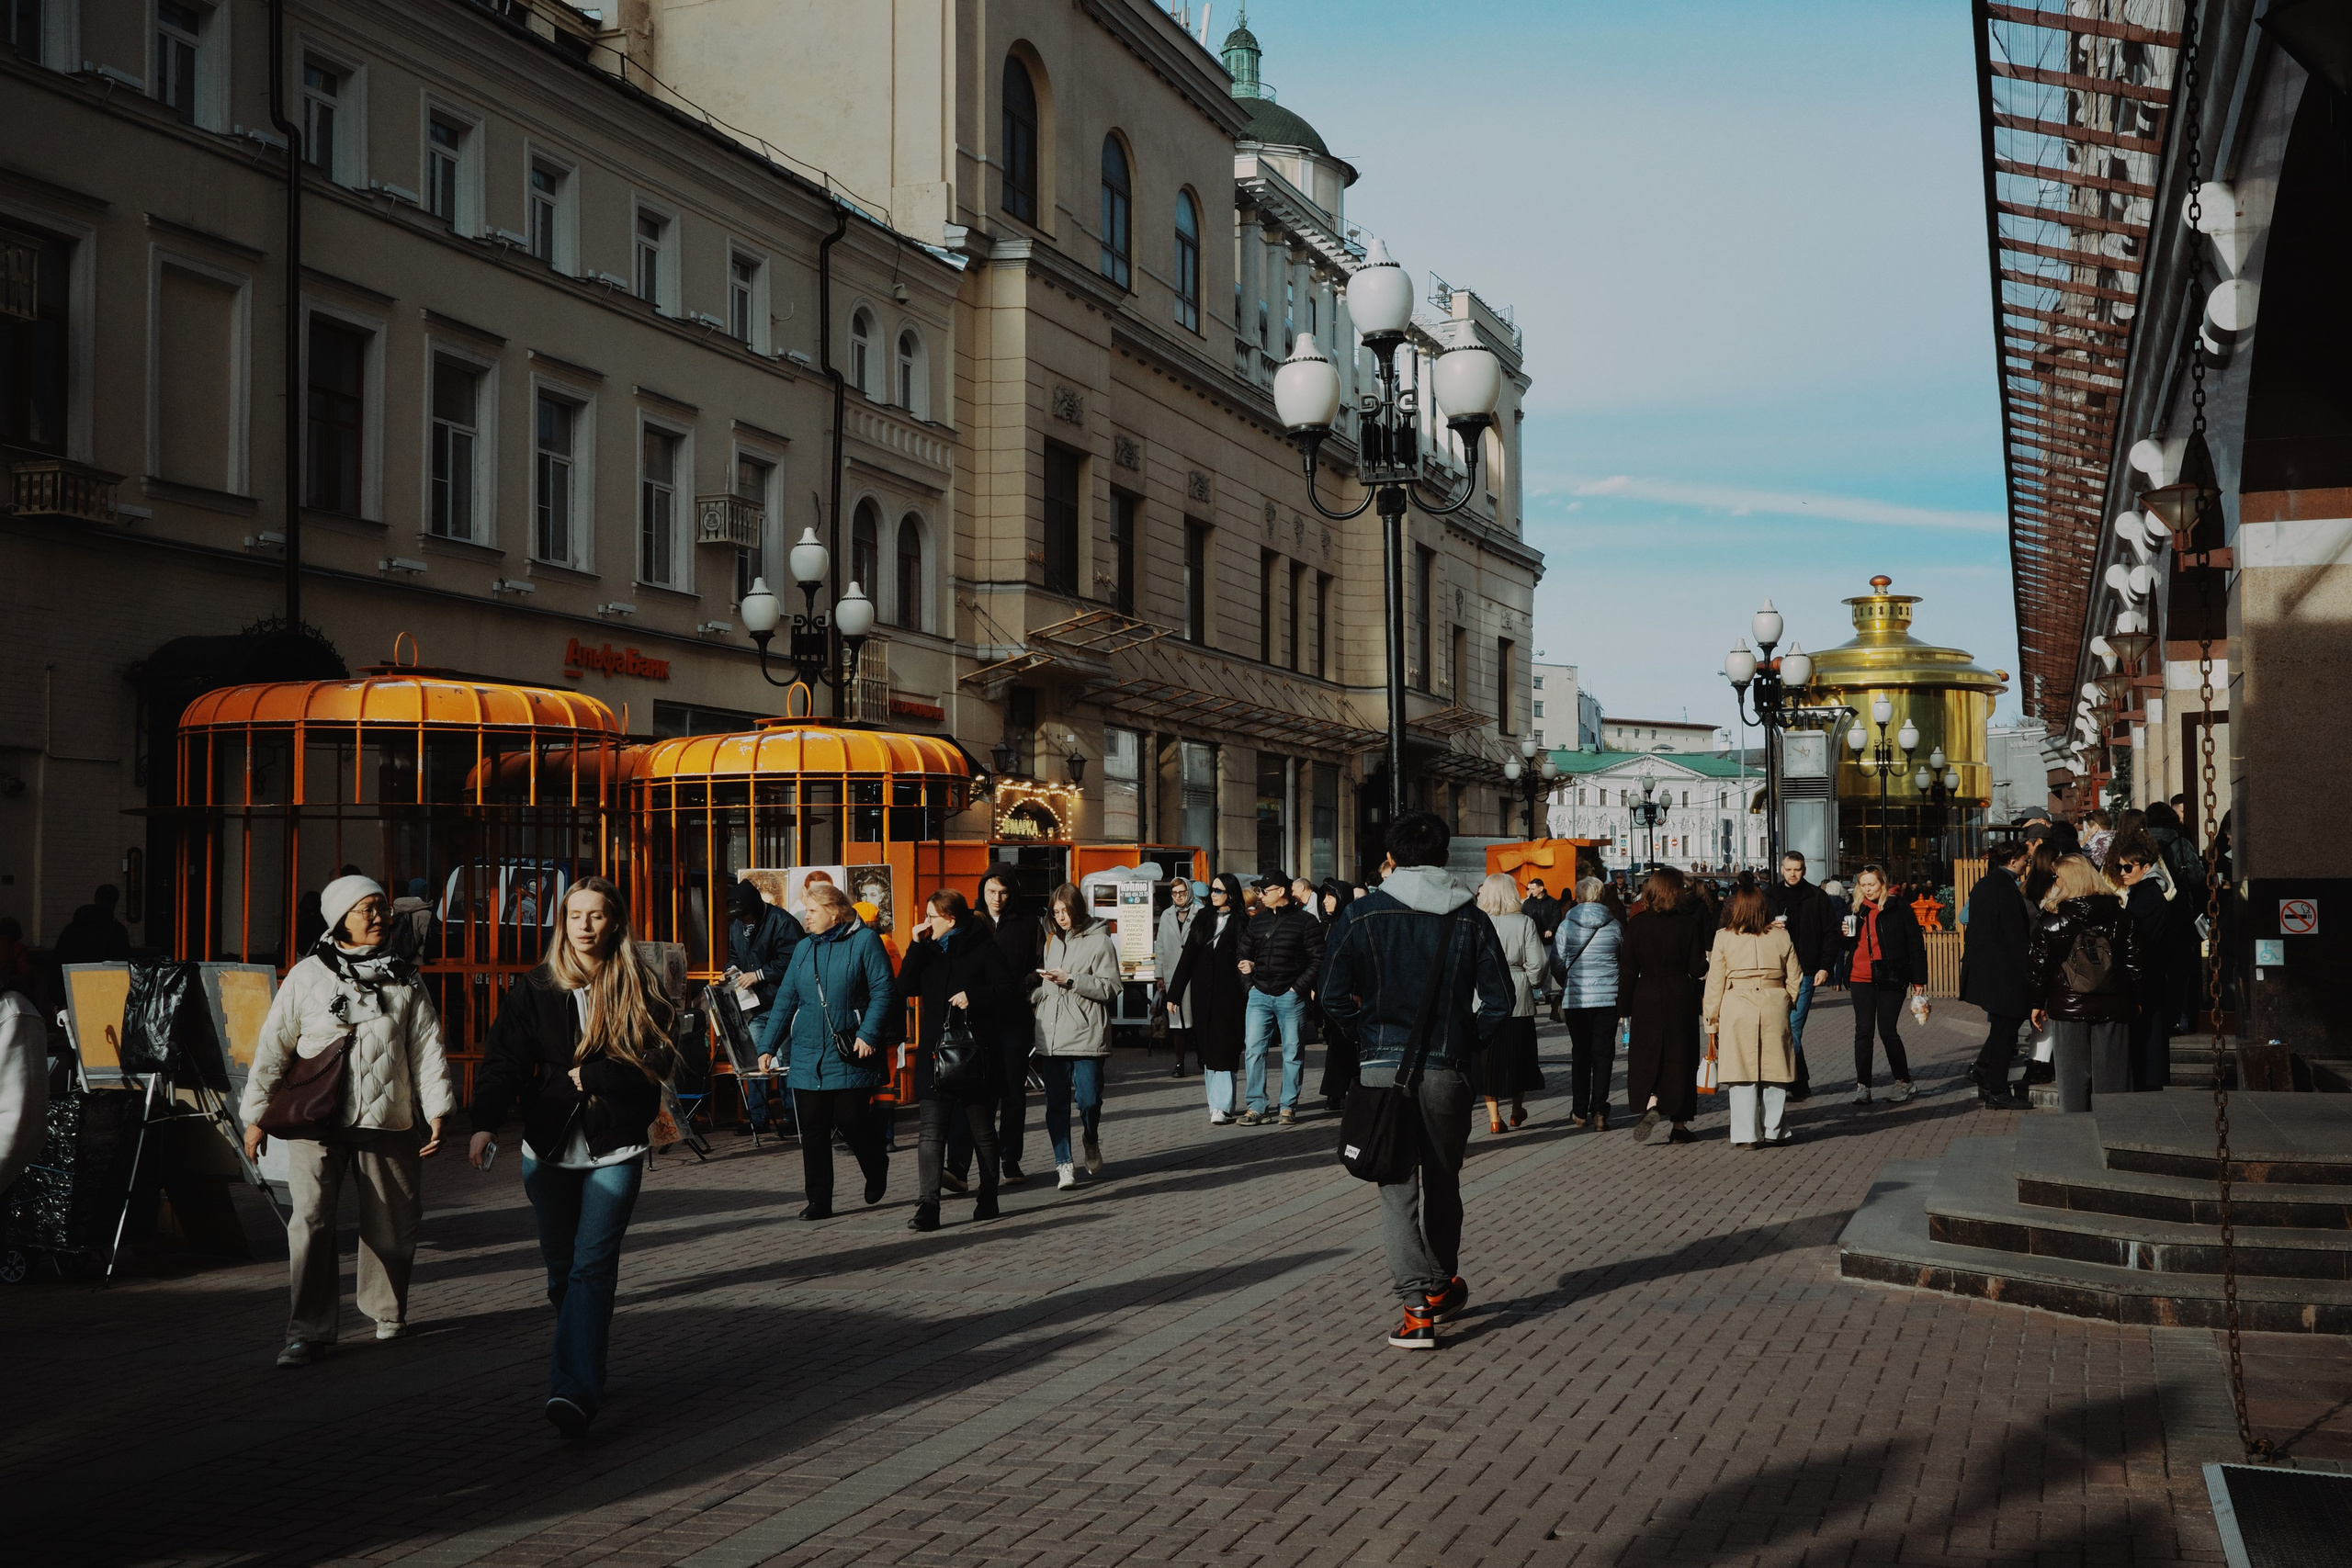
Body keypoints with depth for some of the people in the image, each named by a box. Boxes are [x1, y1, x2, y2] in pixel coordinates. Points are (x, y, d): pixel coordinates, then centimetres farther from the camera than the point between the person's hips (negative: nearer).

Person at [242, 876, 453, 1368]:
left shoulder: (404, 980, 10)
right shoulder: (307, 976, 4)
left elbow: (426, 1047, 8)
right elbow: (274, 1046, 6)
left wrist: (437, 1110, 0)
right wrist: (256, 1115, 5)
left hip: (387, 1122, 2)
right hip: (316, 1123, -2)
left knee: (391, 1225, 9)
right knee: (311, 1221, -12)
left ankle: (388, 1312, 30)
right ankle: (309, 1330, -7)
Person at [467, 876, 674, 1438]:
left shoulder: (641, 990, 0)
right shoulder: (533, 991, 3)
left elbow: (657, 1064, -6)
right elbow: (504, 1061, -5)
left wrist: (588, 1075, -11)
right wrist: (486, 1123, -19)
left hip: (615, 1151, -3)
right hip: (549, 1149, 3)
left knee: (592, 1265, -13)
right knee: (561, 1267, 11)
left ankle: (574, 1391, -21)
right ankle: (583, 1366, 30)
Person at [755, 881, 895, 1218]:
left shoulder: (864, 941, -3)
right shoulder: (803, 949, 13)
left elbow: (882, 991, -8)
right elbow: (786, 999, 14)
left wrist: (868, 1033, -19)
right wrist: (768, 1046, 9)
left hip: (850, 1054, -5)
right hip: (807, 1057, 5)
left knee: (851, 1121, -3)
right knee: (813, 1130, 1)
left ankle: (876, 1167, 28)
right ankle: (819, 1200, 7)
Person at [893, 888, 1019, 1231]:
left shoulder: (983, 949, -4)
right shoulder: (928, 950, 12)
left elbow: (1010, 989, -8)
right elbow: (905, 989, 2)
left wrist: (974, 996, -21)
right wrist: (916, 946, -3)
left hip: (974, 1052, -4)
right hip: (935, 1054, 4)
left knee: (981, 1131, 10)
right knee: (932, 1132, -6)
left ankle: (988, 1199, 22)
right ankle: (927, 1206, -12)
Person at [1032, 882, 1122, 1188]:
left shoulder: (1099, 941, -1)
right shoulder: (1052, 941, 18)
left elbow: (1110, 988, -7)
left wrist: (1070, 980, -13)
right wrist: (1034, 994, 8)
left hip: (1086, 1034, -5)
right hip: (1051, 1036, 5)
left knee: (1088, 1099, -6)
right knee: (1056, 1102, -1)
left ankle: (1092, 1142, 24)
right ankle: (1064, 1164, 5)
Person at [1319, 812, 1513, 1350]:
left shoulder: (1364, 913, -2)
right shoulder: (1470, 920, 3)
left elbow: (1334, 993, -7)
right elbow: (1499, 999, 0)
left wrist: (1369, 1035, 7)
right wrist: (1464, 1043, 11)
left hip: (1384, 1068, -2)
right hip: (1446, 1072, 2)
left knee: (1397, 1187, 0)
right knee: (1442, 1182, 19)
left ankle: (1419, 1308, -10)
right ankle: (1442, 1285, 33)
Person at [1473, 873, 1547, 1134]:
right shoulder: (1525, 922, -5)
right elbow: (1537, 963, -7)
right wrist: (1532, 983, 10)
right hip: (1518, 999, 0)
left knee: (1487, 1056, 7)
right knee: (1518, 1054, 15)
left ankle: (1494, 1116, 7)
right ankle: (1517, 1111, 26)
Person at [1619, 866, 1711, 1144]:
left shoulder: (1637, 924, -4)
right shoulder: (1690, 923, -7)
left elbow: (1628, 968, -3)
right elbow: (1698, 968, -6)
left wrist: (1624, 1005, 3)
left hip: (1647, 996, 0)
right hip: (1681, 997, 0)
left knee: (1646, 1057, 9)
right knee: (1680, 1057, 8)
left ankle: (1650, 1103, -18)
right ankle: (1679, 1124, 12)